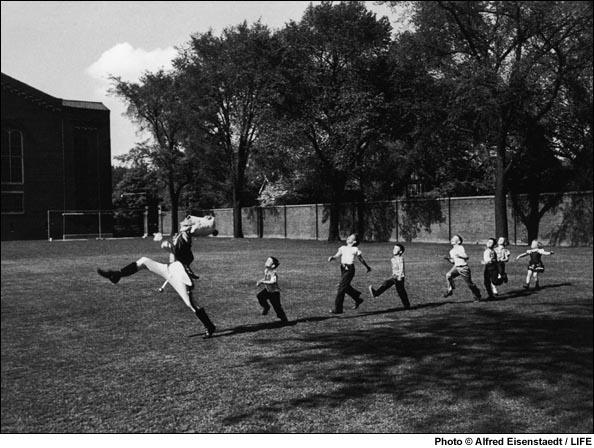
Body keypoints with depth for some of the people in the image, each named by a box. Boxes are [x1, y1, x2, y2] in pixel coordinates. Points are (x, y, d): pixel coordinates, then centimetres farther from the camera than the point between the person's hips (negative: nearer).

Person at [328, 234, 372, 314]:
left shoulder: (355, 249, 2)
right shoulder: (343, 248, 15)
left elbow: (361, 260, 12)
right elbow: (337, 255, 7)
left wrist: (367, 267, 23)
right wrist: (331, 257, -14)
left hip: (350, 269, -6)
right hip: (343, 268, 6)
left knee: (341, 287, -10)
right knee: (346, 287, 15)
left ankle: (337, 309, -6)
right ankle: (358, 299, 37)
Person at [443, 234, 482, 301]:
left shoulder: (461, 248, -9)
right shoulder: (451, 251, 11)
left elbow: (466, 257, -16)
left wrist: (459, 256, -31)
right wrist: (448, 259, 0)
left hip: (464, 268, -6)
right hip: (456, 267, 6)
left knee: (469, 283, 3)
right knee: (448, 275, -22)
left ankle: (477, 295, 24)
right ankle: (450, 289, -10)